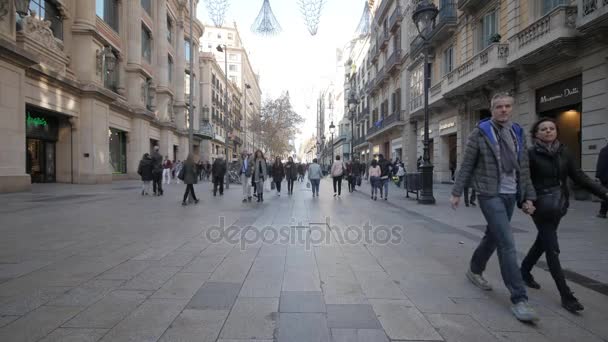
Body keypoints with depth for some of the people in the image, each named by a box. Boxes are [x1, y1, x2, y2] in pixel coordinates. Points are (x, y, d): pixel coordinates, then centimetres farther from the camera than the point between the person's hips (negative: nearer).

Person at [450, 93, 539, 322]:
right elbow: (467, 165, -4)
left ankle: (475, 271, 39)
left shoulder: (518, 133, 11)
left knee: (493, 237, 16)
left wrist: (528, 196, 7)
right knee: (507, 244, -10)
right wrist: (457, 192, -6)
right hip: (490, 194, -6)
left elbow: (524, 169, 12)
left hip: (511, 195, 6)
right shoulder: (480, 133, -5)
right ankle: (519, 299, -2)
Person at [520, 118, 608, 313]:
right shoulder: (531, 154, -9)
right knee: (552, 249, -4)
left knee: (543, 242, 19)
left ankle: (525, 271, 39)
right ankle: (566, 295, 3)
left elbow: (579, 177, 4)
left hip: (558, 205, 6)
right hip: (540, 206, -6)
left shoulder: (564, 152, 5)